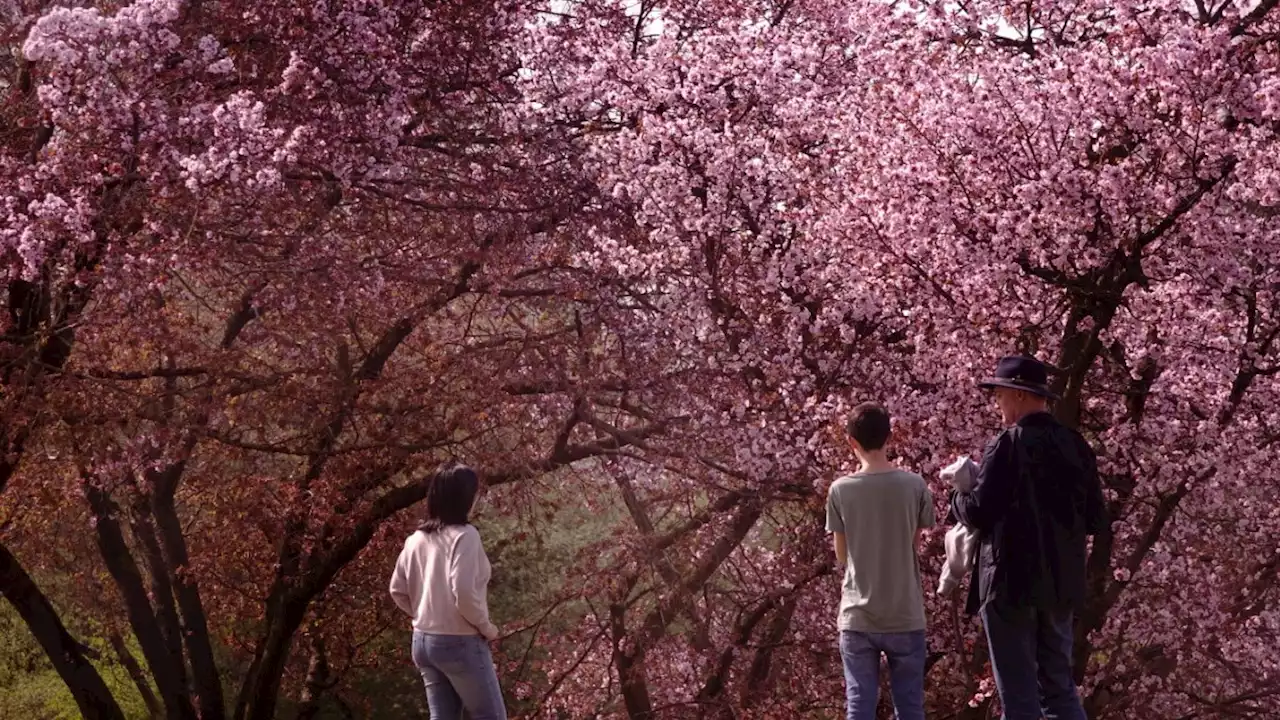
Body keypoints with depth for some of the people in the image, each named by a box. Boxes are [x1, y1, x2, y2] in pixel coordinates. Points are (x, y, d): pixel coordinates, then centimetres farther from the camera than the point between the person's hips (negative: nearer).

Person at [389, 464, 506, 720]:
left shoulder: (416, 539, 8)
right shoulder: (464, 535, -15)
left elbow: (397, 591, 12)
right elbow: (463, 592, -23)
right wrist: (486, 626, -10)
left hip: (423, 640, 7)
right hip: (460, 642, -7)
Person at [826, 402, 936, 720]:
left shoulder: (840, 490, -5)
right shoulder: (914, 486, -4)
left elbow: (841, 556, 3)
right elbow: (915, 542, 6)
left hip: (858, 617, 0)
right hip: (905, 617, 0)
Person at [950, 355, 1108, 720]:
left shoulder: (1007, 445, -13)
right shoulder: (1076, 445, 7)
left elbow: (978, 514, -16)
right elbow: (1096, 521, 10)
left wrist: (958, 496, 4)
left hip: (1011, 582, -6)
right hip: (1060, 584, 6)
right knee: (1059, 687, 14)